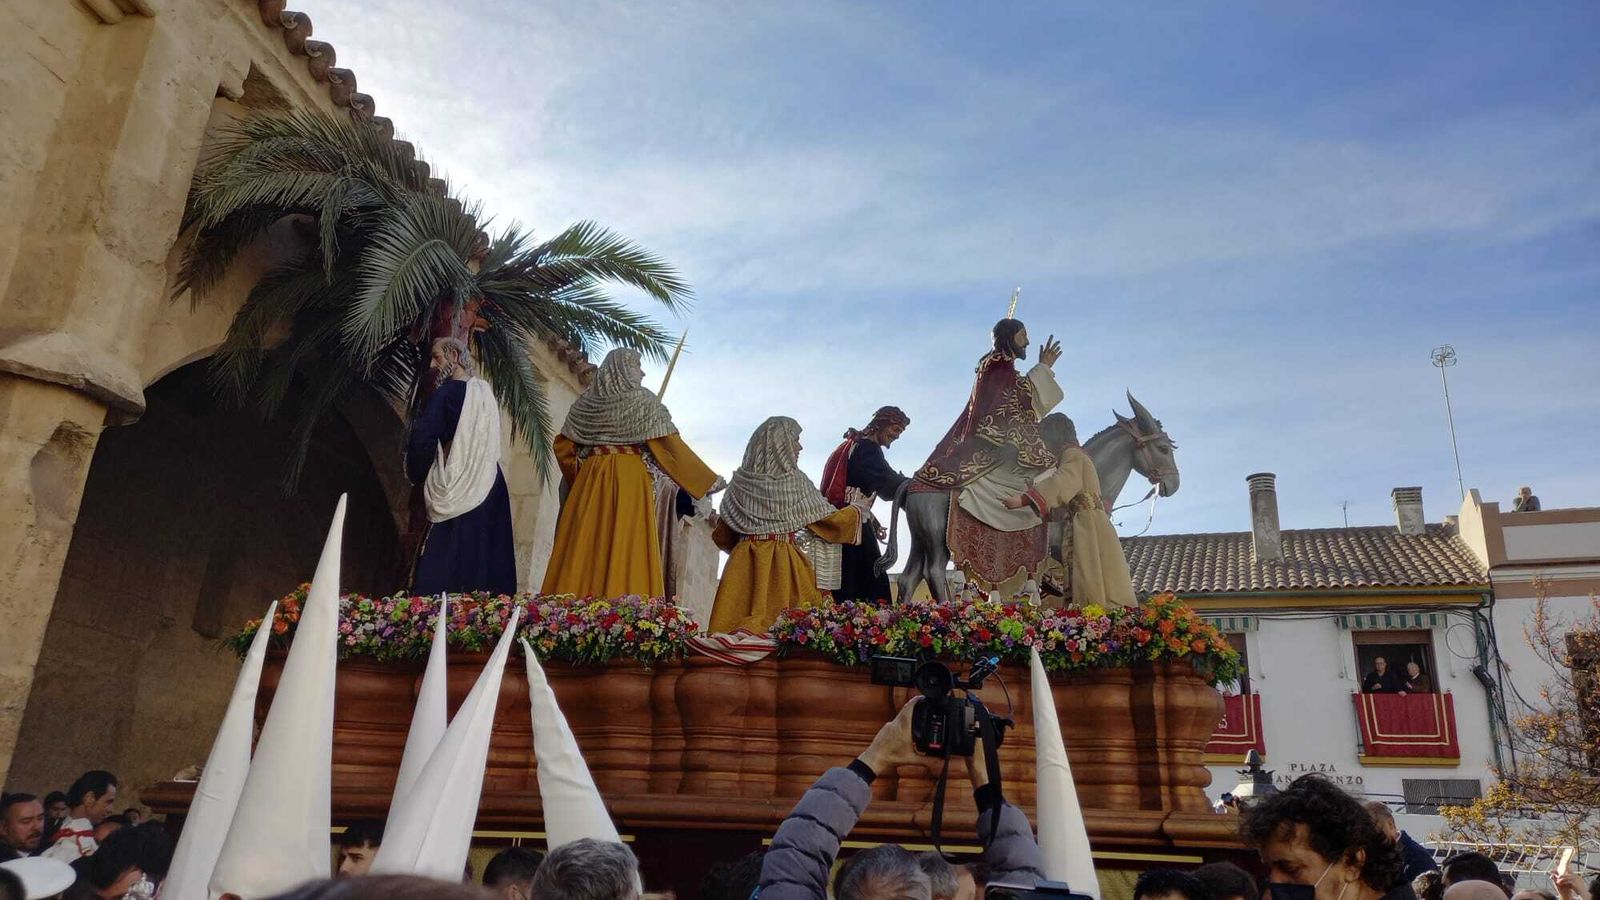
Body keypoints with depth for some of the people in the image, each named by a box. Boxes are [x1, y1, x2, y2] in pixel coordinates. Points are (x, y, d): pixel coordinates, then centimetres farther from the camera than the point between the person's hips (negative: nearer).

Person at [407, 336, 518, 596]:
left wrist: (417, 476, -1)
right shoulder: (485, 391, 9)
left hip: (456, 494, -6)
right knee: (486, 563, 9)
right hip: (490, 488, 7)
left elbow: (421, 439, -16)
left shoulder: (446, 394, -11)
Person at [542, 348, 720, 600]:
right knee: (627, 555, -6)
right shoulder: (643, 400, 0)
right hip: (630, 481, -4)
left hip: (590, 482, 5)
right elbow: (670, 445, -5)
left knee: (584, 556, 2)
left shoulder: (586, 402, 14)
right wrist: (708, 480, -2)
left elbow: (563, 447, 13)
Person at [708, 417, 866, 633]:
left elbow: (722, 536, 10)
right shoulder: (796, 482, -6)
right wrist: (857, 511, 19)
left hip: (744, 567, 4)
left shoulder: (740, 481, 4)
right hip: (785, 568, -4)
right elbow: (829, 521, 1)